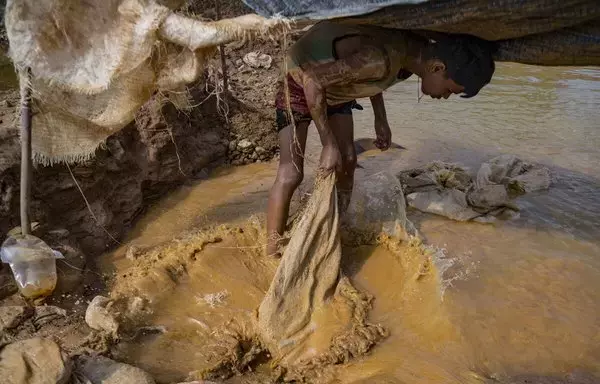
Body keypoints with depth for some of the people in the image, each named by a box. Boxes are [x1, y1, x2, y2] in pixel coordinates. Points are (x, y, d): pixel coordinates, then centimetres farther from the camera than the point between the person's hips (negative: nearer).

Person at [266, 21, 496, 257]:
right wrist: (329, 144, -28)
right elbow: (312, 81, -33)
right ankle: (271, 258, -6)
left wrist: (381, 119, 4)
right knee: (291, 174, -15)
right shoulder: (381, 58, -38)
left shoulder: (413, 51, -10)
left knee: (347, 162, 2)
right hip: (302, 82, -8)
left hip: (335, 89, 8)